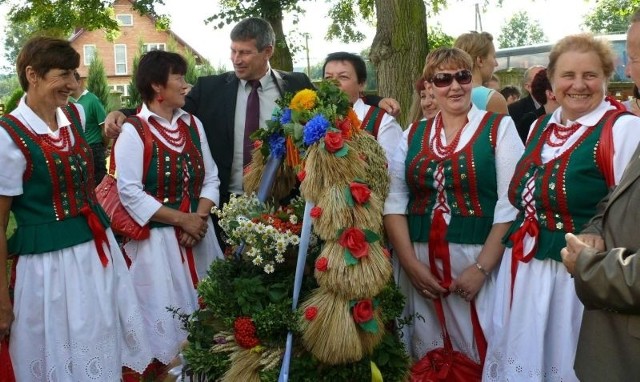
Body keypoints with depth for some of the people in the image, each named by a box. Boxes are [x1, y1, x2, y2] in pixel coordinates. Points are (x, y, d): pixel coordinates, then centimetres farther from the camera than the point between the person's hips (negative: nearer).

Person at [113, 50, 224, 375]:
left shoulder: (192, 124, 8)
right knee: (168, 313, 4)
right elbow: (130, 192, -15)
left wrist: (200, 217, -11)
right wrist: (181, 219, -15)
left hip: (199, 232, 6)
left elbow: (210, 177, 6)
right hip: (158, 239, -5)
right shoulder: (133, 131, -10)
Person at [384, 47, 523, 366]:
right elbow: (394, 200, 3)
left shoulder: (500, 128, 1)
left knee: (479, 354, 6)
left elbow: (511, 204, -7)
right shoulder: (412, 134, 10)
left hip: (478, 261, -3)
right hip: (419, 264, 3)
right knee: (427, 359, 12)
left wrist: (482, 268, -15)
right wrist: (410, 263, -8)